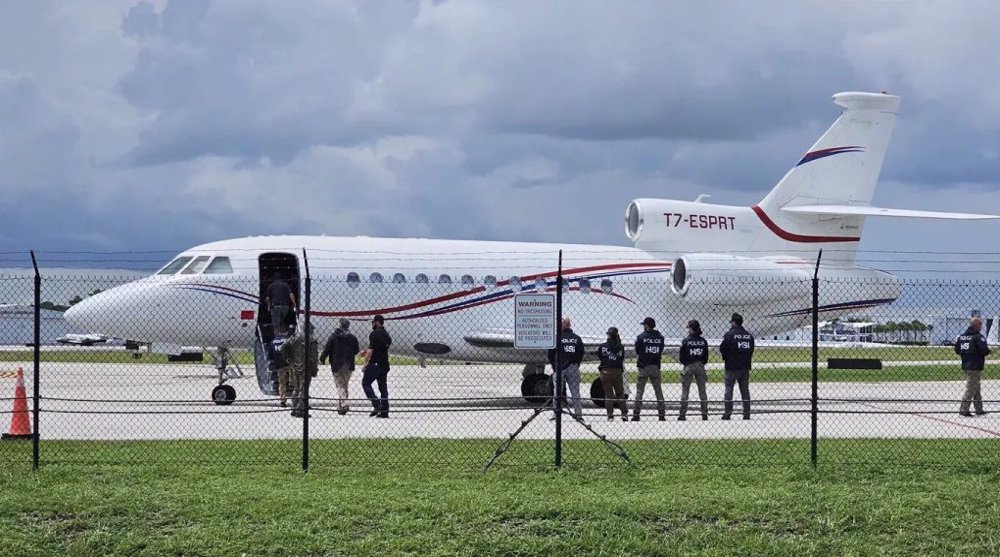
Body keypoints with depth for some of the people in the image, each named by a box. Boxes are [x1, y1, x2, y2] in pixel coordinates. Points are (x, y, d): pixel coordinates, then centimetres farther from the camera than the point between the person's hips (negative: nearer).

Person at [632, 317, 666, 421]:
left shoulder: (641, 337, -8)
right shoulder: (660, 337, 3)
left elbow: (637, 351, -1)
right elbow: (661, 351, 6)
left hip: (644, 367, -3)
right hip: (656, 366, 3)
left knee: (639, 391, 2)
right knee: (658, 391, 9)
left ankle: (636, 414, -3)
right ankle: (662, 413, 7)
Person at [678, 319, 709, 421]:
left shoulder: (686, 340, -8)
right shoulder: (703, 341, 1)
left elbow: (682, 355, -5)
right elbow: (706, 355, 5)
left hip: (688, 366, -3)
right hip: (700, 366, 3)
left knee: (685, 390, 2)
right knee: (702, 390, 8)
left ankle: (683, 414, -2)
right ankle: (705, 414, 7)